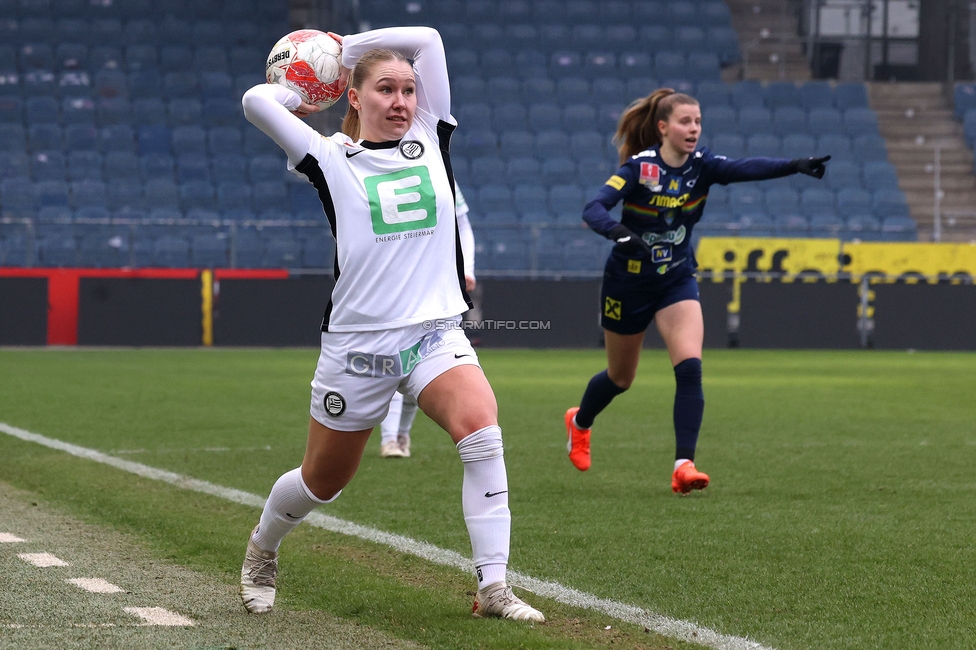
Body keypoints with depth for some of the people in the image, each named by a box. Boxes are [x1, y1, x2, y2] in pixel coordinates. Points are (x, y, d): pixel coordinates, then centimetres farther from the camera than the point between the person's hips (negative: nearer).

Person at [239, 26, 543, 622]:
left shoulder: (432, 139, 7)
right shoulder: (332, 159, 0)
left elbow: (428, 38, 5)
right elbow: (257, 101, -10)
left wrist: (344, 48, 11)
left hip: (435, 333, 2)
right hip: (356, 344, -2)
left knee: (482, 432, -26)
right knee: (323, 481, 12)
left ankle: (494, 589, -24)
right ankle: (261, 553, 44)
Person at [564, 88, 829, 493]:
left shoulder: (701, 166, -11)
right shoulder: (639, 167, -19)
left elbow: (746, 168, -29)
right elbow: (594, 209, -31)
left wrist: (795, 166, -46)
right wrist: (617, 232, -53)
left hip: (677, 281, 3)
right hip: (628, 282, -2)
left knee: (690, 368, -20)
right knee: (621, 377, 15)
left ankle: (684, 465, -20)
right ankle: (579, 422, 47)